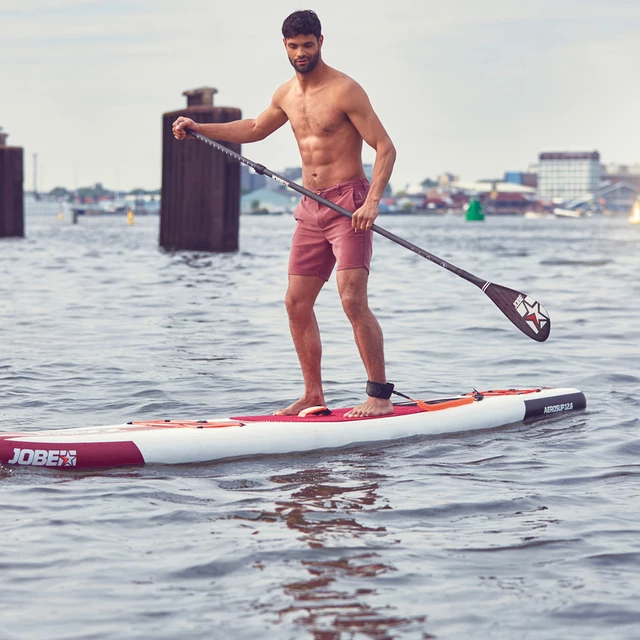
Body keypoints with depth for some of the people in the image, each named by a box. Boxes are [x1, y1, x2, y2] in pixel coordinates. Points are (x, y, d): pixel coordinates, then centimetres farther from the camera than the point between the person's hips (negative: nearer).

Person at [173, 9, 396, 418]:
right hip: (311, 208, 8)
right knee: (297, 303, 7)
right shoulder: (287, 95, 11)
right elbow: (255, 129, 32)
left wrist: (372, 202, -27)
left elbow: (385, 148, -15)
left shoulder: (344, 90, -12)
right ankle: (314, 396, 17)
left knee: (352, 299, -17)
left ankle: (381, 396, -11)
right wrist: (198, 128, 27)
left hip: (348, 203, -8)